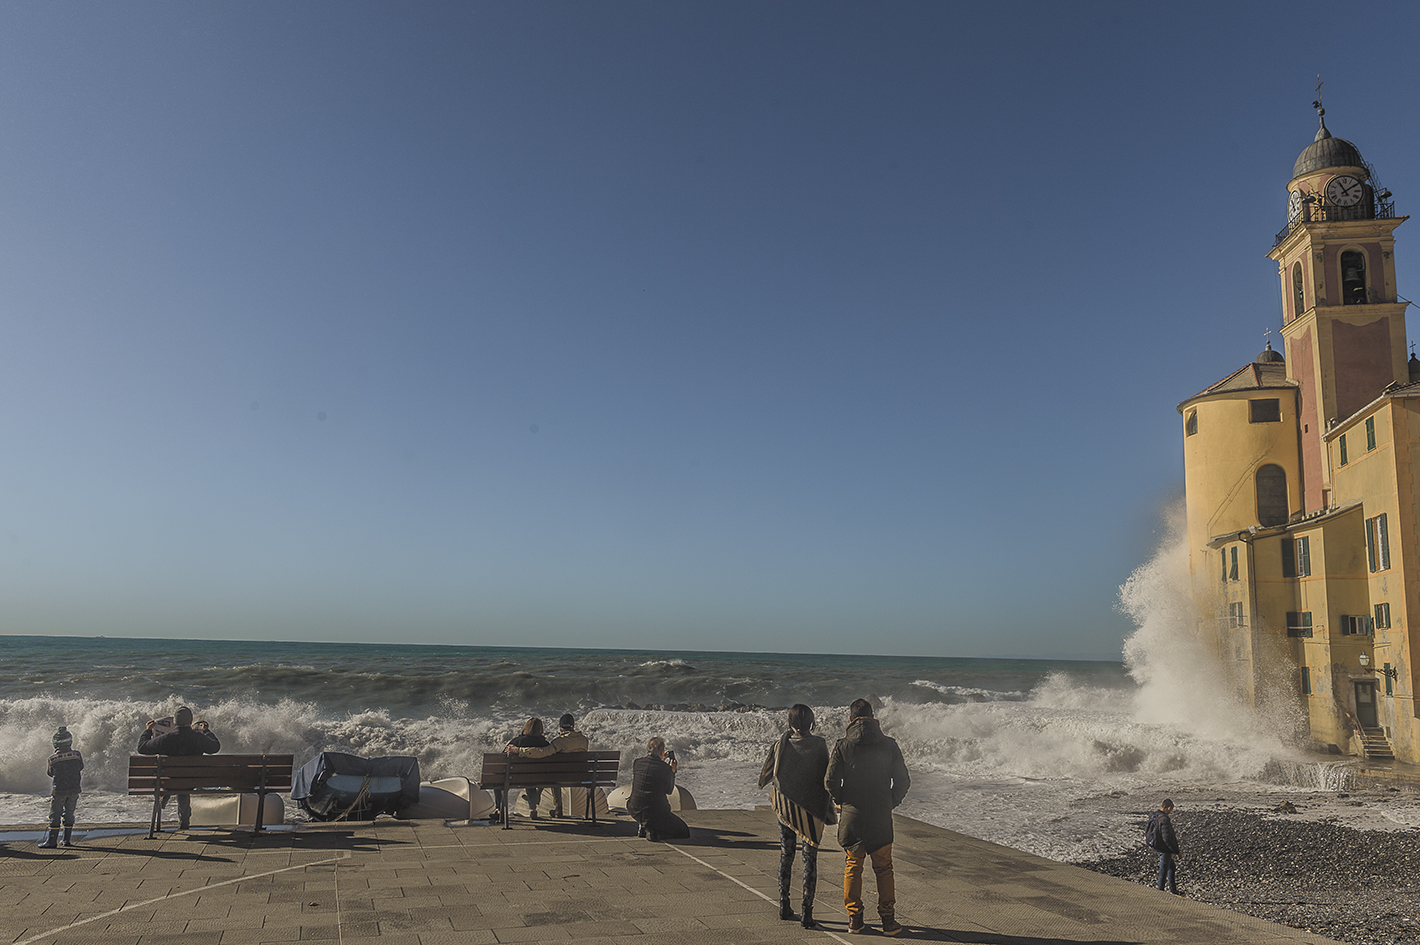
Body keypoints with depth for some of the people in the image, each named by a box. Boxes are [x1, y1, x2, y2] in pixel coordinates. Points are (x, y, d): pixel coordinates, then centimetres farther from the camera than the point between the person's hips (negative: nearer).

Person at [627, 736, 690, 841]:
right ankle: (653, 832, -7)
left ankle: (642, 828, 26)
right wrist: (672, 771, 12)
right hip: (656, 813, -6)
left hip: (635, 811, 6)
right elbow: (668, 790, 1)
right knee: (684, 831, 13)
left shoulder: (636, 763, -2)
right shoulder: (665, 768, -15)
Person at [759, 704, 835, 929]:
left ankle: (784, 906, 23)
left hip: (786, 807, 2)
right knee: (810, 859, 5)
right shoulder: (819, 745, -12)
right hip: (813, 809, -2)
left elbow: (766, 774, 2)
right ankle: (807, 912, 2)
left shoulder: (782, 744, -7)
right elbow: (827, 778, -7)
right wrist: (828, 809, 4)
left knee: (786, 855, 16)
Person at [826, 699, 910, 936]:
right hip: (881, 818, 1)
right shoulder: (889, 745, -1)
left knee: (852, 867, 12)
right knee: (884, 868, 12)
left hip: (851, 816, 0)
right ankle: (888, 920, 13)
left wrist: (842, 802, 8)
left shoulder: (843, 746, -6)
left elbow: (831, 781, -9)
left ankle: (854, 919, 16)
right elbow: (903, 782, 0)